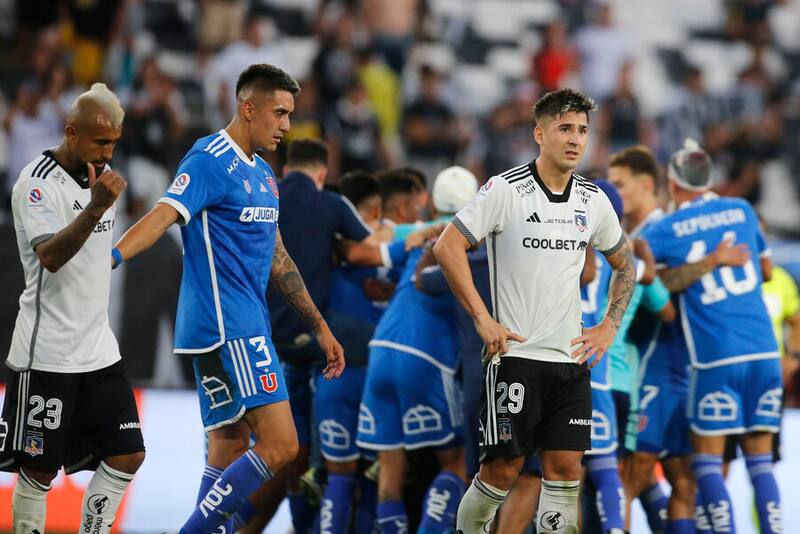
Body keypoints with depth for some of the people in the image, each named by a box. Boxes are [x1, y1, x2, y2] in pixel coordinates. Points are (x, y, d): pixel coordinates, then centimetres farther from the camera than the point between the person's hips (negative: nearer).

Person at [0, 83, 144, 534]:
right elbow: (49, 256, -29)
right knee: (39, 470, -3)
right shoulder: (38, 183, -15)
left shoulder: (103, 174, 11)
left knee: (127, 456, 1)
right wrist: (95, 207, -40)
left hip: (99, 351, 8)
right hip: (48, 355, -8)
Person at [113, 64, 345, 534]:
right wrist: (105, 259, -40)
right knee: (280, 446, -15)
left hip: (248, 327, 10)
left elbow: (277, 260, 25)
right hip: (226, 329, -10)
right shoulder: (210, 161, -10)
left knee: (231, 450, 9)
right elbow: (164, 216, -24)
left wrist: (320, 327, 26)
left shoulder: (263, 175, 18)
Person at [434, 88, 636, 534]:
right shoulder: (506, 190, -8)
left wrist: (609, 327, 13)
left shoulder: (594, 201, 8)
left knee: (566, 467, 0)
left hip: (571, 359, 5)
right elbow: (447, 246, -11)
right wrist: (482, 318, -14)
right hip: (517, 353, -5)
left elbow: (625, 264, 24)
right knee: (503, 469, -5)